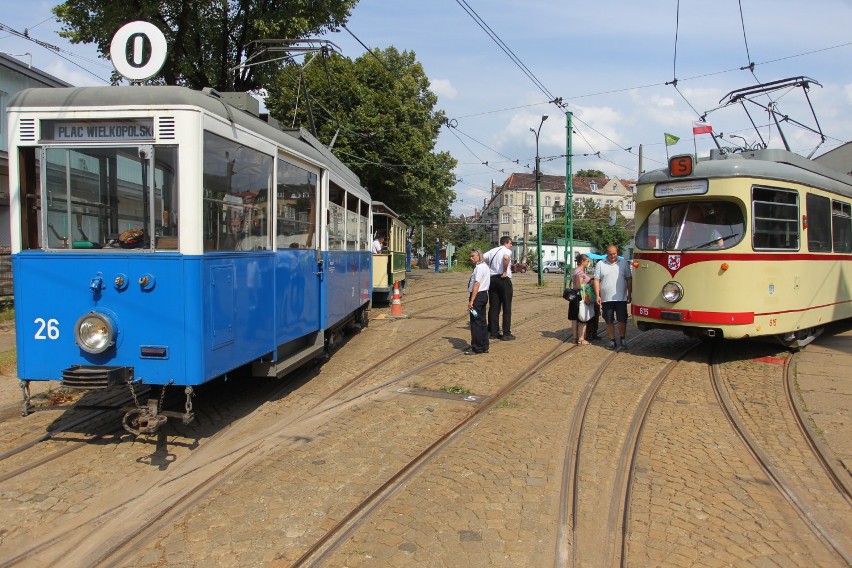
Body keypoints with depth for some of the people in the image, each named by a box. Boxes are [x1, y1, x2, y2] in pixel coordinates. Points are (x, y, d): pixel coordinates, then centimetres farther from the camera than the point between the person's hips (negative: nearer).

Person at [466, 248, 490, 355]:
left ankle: (476, 348, 0)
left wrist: (471, 301, -22)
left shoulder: (479, 267, -16)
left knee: (475, 322, -5)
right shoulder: (484, 266, 16)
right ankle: (484, 347, 23)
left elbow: (477, 285, -22)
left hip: (478, 295, -10)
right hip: (484, 294, 10)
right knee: (482, 321, 15)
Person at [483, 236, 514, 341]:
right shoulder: (507, 250, -5)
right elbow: (506, 258, -28)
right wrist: (505, 272, -17)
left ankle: (493, 332, 12)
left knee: (493, 307, 10)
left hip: (492, 279, 6)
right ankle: (506, 334, 0)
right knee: (506, 307, 0)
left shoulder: (492, 251, 16)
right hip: (504, 280, -6)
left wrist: (487, 270, 10)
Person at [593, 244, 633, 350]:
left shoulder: (624, 263, 6)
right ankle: (612, 340, 15)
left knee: (622, 320, 2)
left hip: (621, 298, 0)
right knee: (609, 321, 5)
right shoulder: (600, 264, 4)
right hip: (606, 299, 0)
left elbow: (629, 279, 7)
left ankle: (622, 339, 18)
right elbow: (596, 280, 2)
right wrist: (597, 296, -5)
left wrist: (629, 294, 2)